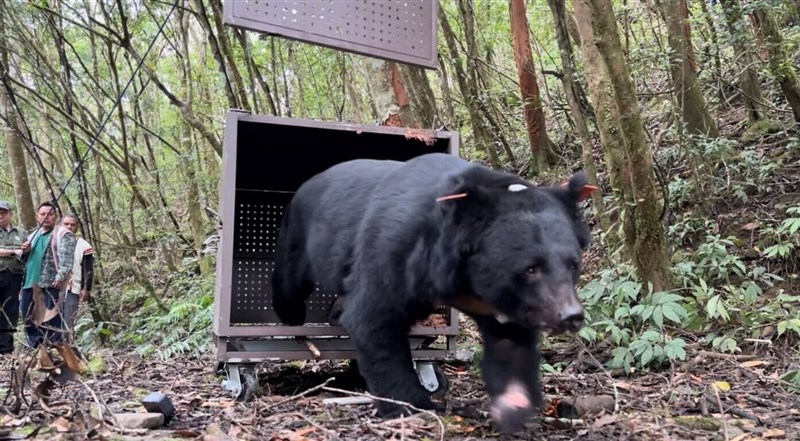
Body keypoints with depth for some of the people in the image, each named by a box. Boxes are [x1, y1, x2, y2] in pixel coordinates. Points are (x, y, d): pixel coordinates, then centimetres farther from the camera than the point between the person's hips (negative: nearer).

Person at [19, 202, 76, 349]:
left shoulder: (63, 234, -2)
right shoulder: (33, 235, 21)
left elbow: (67, 258, -13)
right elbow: (25, 259, 28)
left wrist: (60, 277, -23)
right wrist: (25, 251, 5)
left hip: (51, 283, -8)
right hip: (31, 282, 8)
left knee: (52, 316, -8)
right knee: (29, 315, 12)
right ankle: (35, 347, 22)